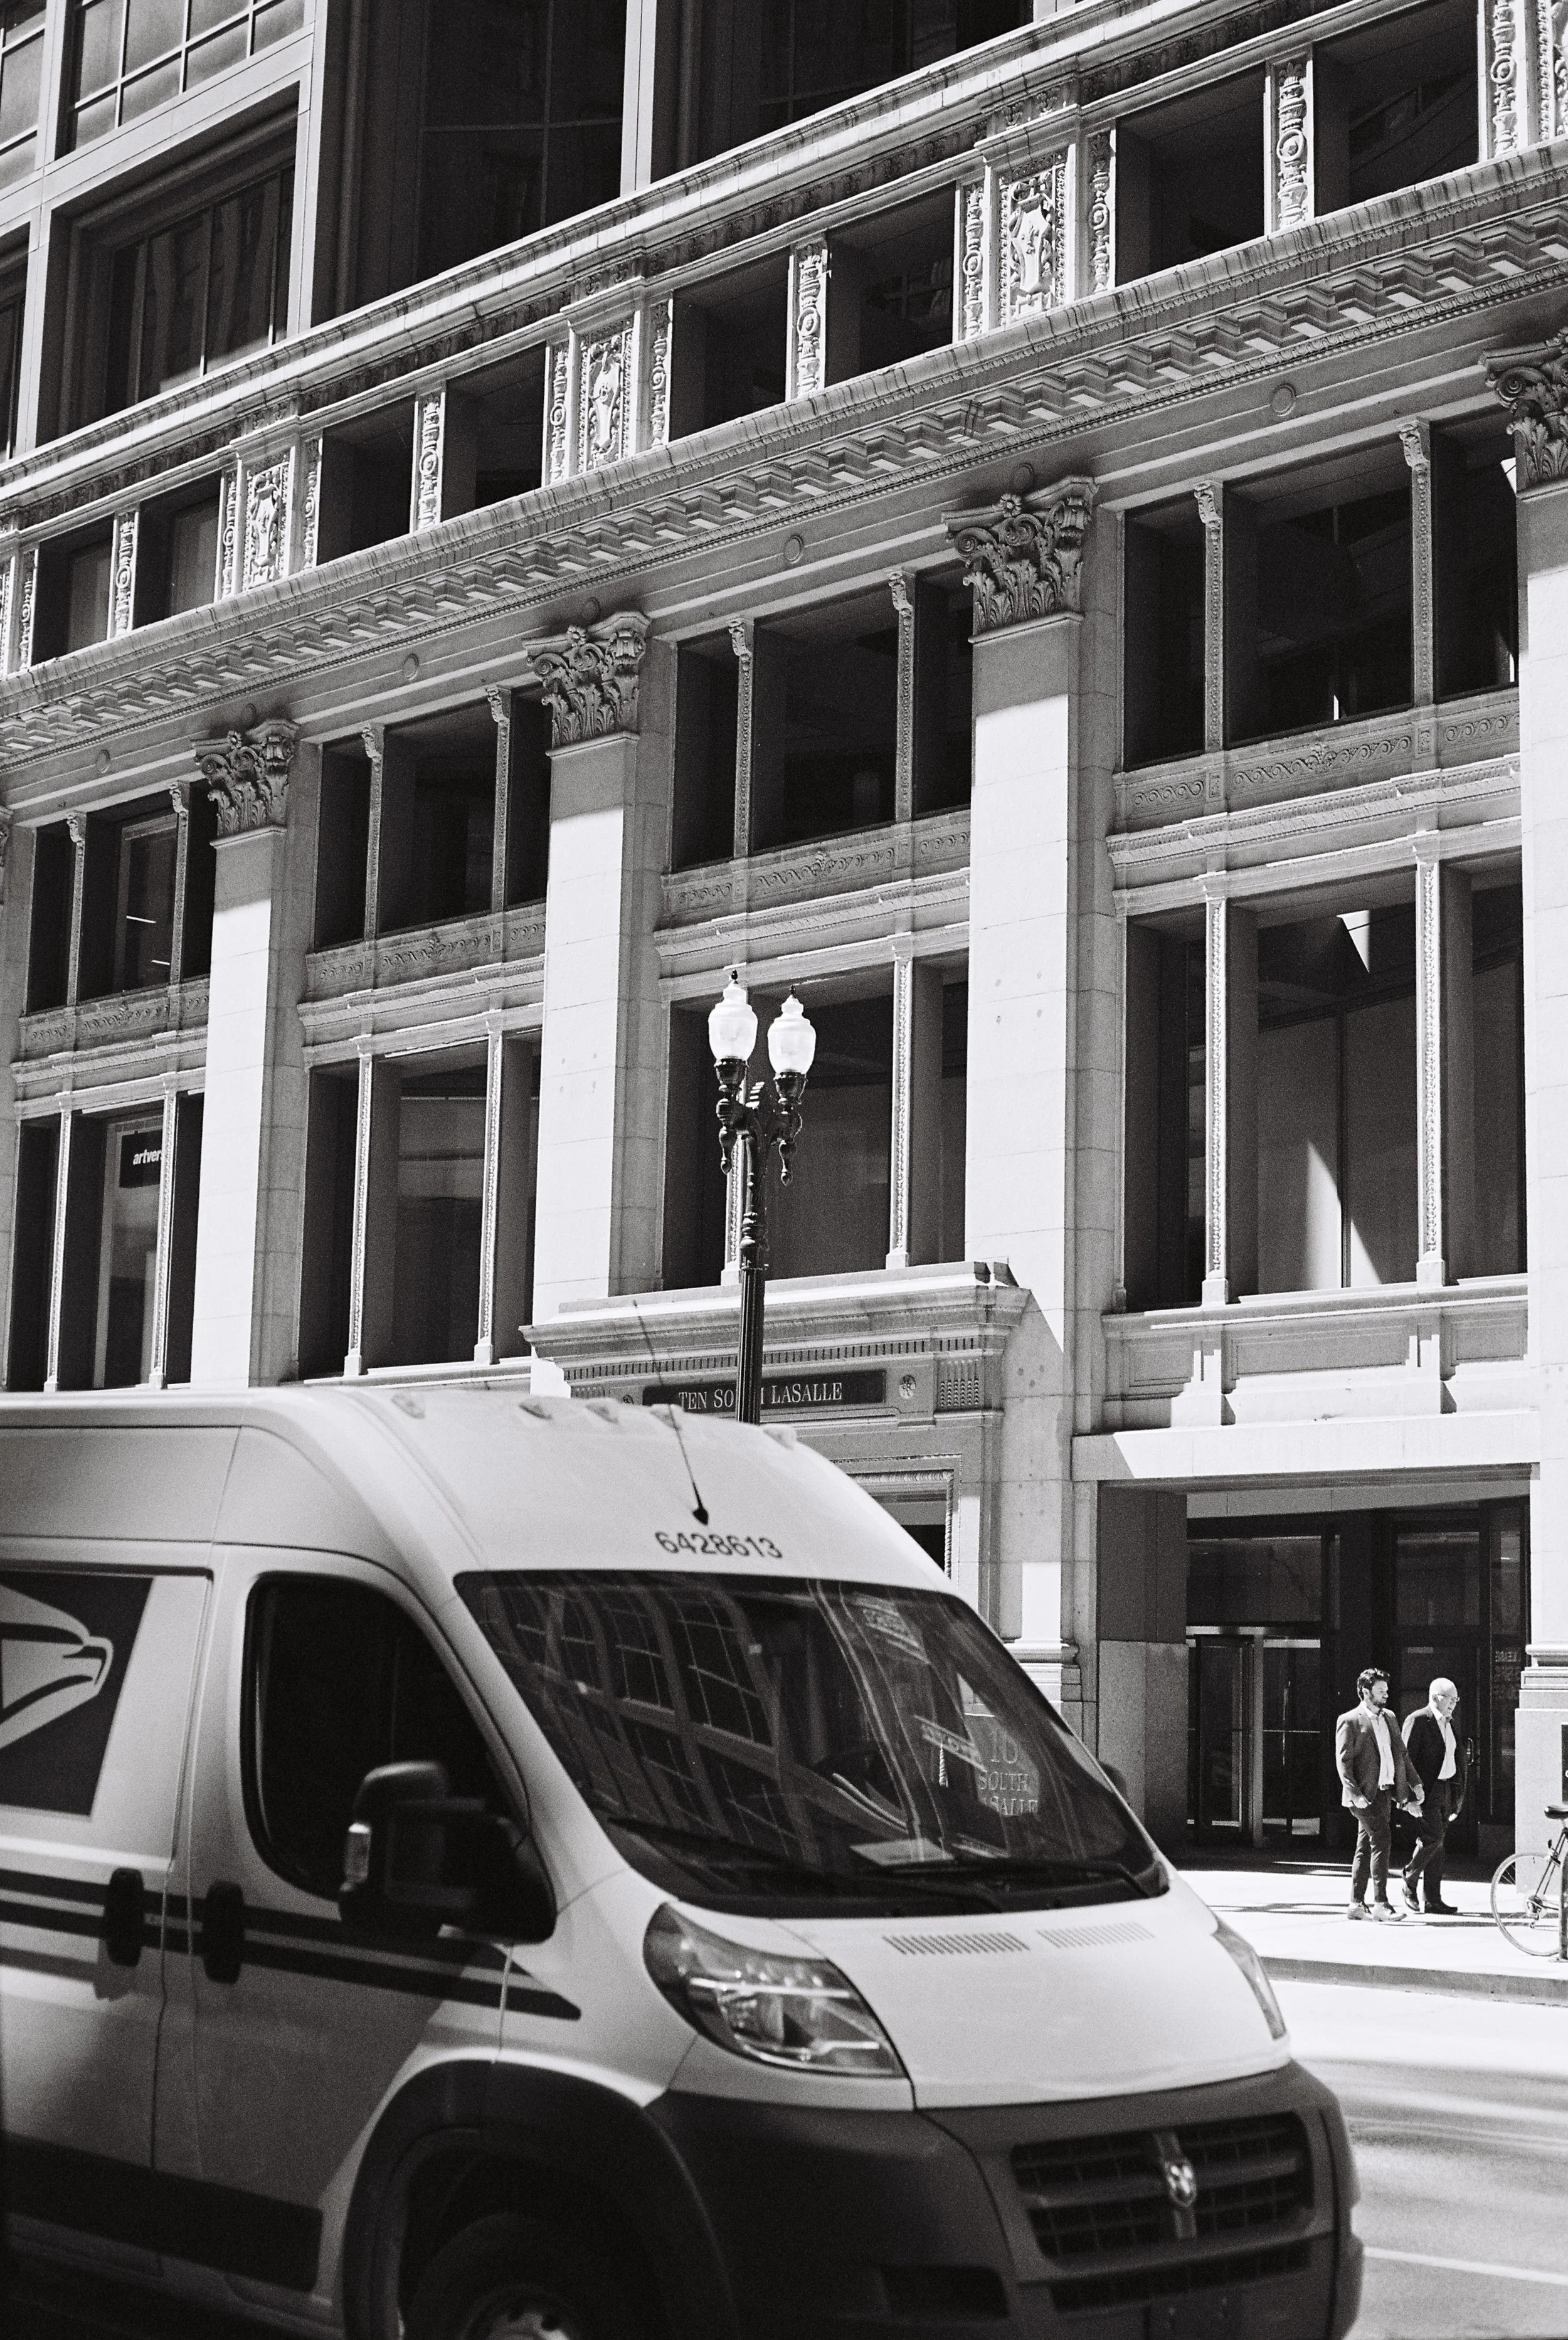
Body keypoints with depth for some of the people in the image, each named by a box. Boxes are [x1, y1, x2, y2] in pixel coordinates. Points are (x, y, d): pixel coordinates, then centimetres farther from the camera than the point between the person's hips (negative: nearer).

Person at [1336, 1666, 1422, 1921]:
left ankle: (1356, 1904, 16)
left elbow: (1401, 1753, 21)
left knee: (1366, 1848, 11)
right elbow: (1343, 1761, -11)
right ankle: (1381, 1903, -14)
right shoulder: (1349, 1721, -7)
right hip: (1366, 1795, -7)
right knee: (1380, 1842, -15)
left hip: (1386, 1792, 7)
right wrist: (1355, 1794, -19)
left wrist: (1414, 1783, 13)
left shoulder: (1387, 1718, 16)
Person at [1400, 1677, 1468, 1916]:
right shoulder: (1418, 1721, -10)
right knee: (1433, 1836, -16)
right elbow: (1407, 1758, -14)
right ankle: (1410, 1882, 4)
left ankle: (1433, 1900, 9)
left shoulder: (1450, 1723, 16)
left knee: (1437, 1843, 8)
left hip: (1445, 1788, 8)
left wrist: (1457, 1794, 16)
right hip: (1426, 1789, -8)